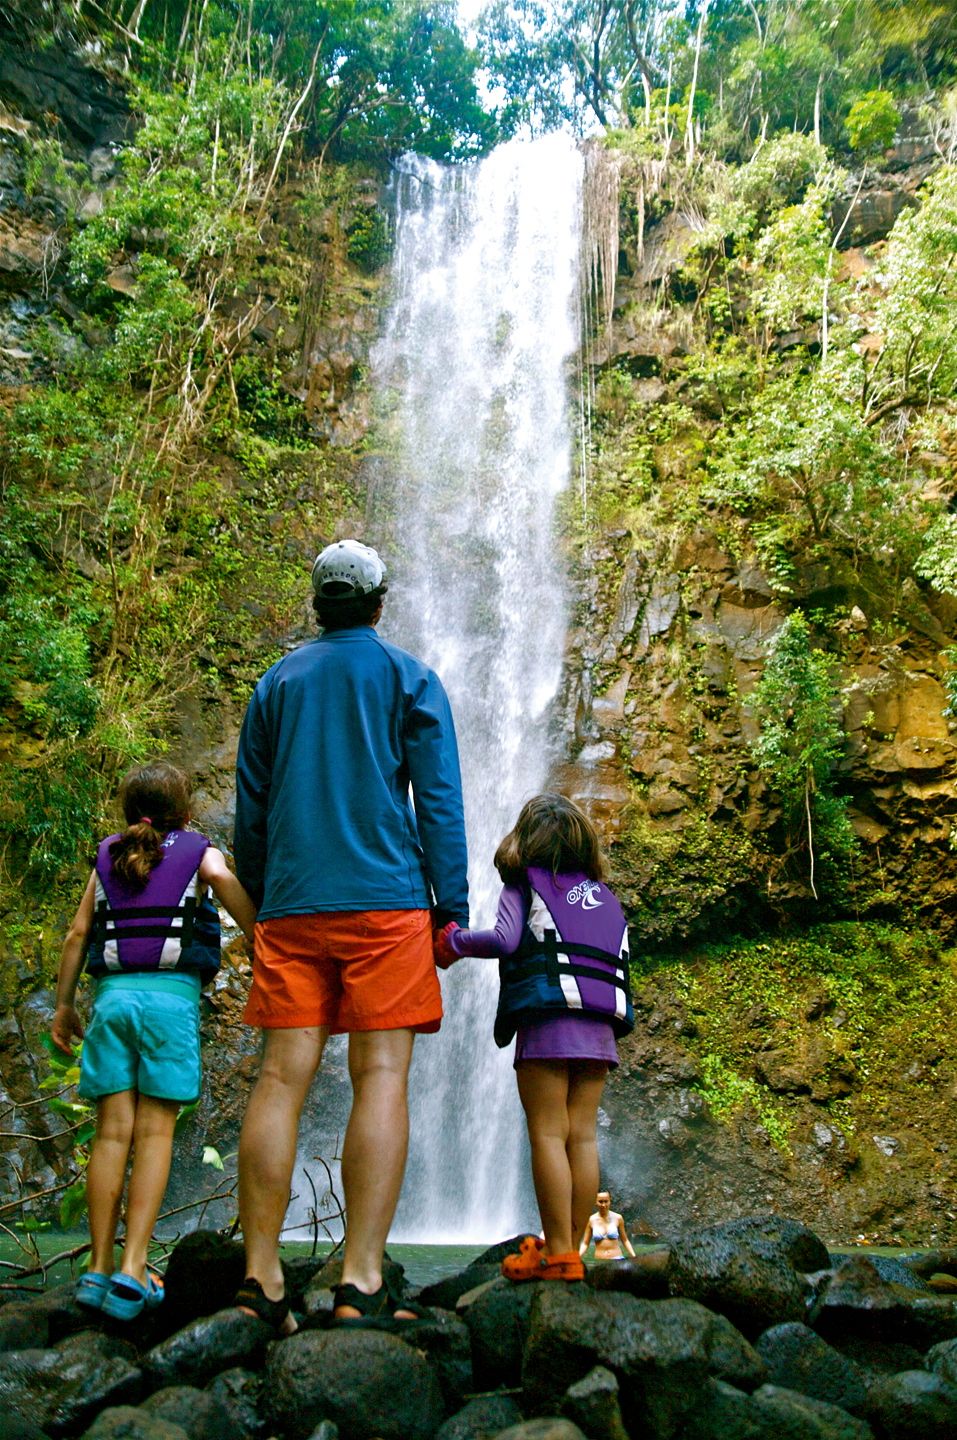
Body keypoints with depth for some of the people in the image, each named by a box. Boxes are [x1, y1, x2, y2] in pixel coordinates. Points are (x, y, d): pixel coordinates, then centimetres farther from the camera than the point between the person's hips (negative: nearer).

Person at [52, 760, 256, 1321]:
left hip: (112, 994, 3)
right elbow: (246, 912, -6)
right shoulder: (200, 853, 10)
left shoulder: (109, 857, 19)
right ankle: (132, 1270, -8)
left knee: (113, 1132, 4)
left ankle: (100, 1270, 5)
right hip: (171, 994, -3)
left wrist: (64, 1005, 20)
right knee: (155, 1133, -2)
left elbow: (78, 932, 15)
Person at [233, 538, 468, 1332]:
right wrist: (451, 907, 1)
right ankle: (361, 1283, -10)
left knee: (282, 1078, 1)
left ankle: (260, 1280, -2)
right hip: (383, 902, -3)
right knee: (382, 1078, -5)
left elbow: (250, 807, 16)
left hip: (290, 907, 3)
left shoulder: (278, 682, 16)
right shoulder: (409, 677, 7)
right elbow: (439, 799, 0)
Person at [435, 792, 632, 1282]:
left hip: (549, 1020, -5)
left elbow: (505, 939, -7)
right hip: (600, 1023, 5)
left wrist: (454, 941, 7)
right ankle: (571, 1247, 9)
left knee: (548, 1132, -3)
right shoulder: (604, 896, 21)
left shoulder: (523, 884, 6)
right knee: (582, 1135, 6)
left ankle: (557, 1253, -4)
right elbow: (618, 958, 16)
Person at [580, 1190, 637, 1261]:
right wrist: (578, 1257, -8)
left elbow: (625, 1240, 12)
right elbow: (585, 1243, 8)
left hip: (617, 1260, -1)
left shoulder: (617, 1218, 2)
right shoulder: (592, 1220, 2)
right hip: (600, 1261, 1)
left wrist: (633, 1256, 1)